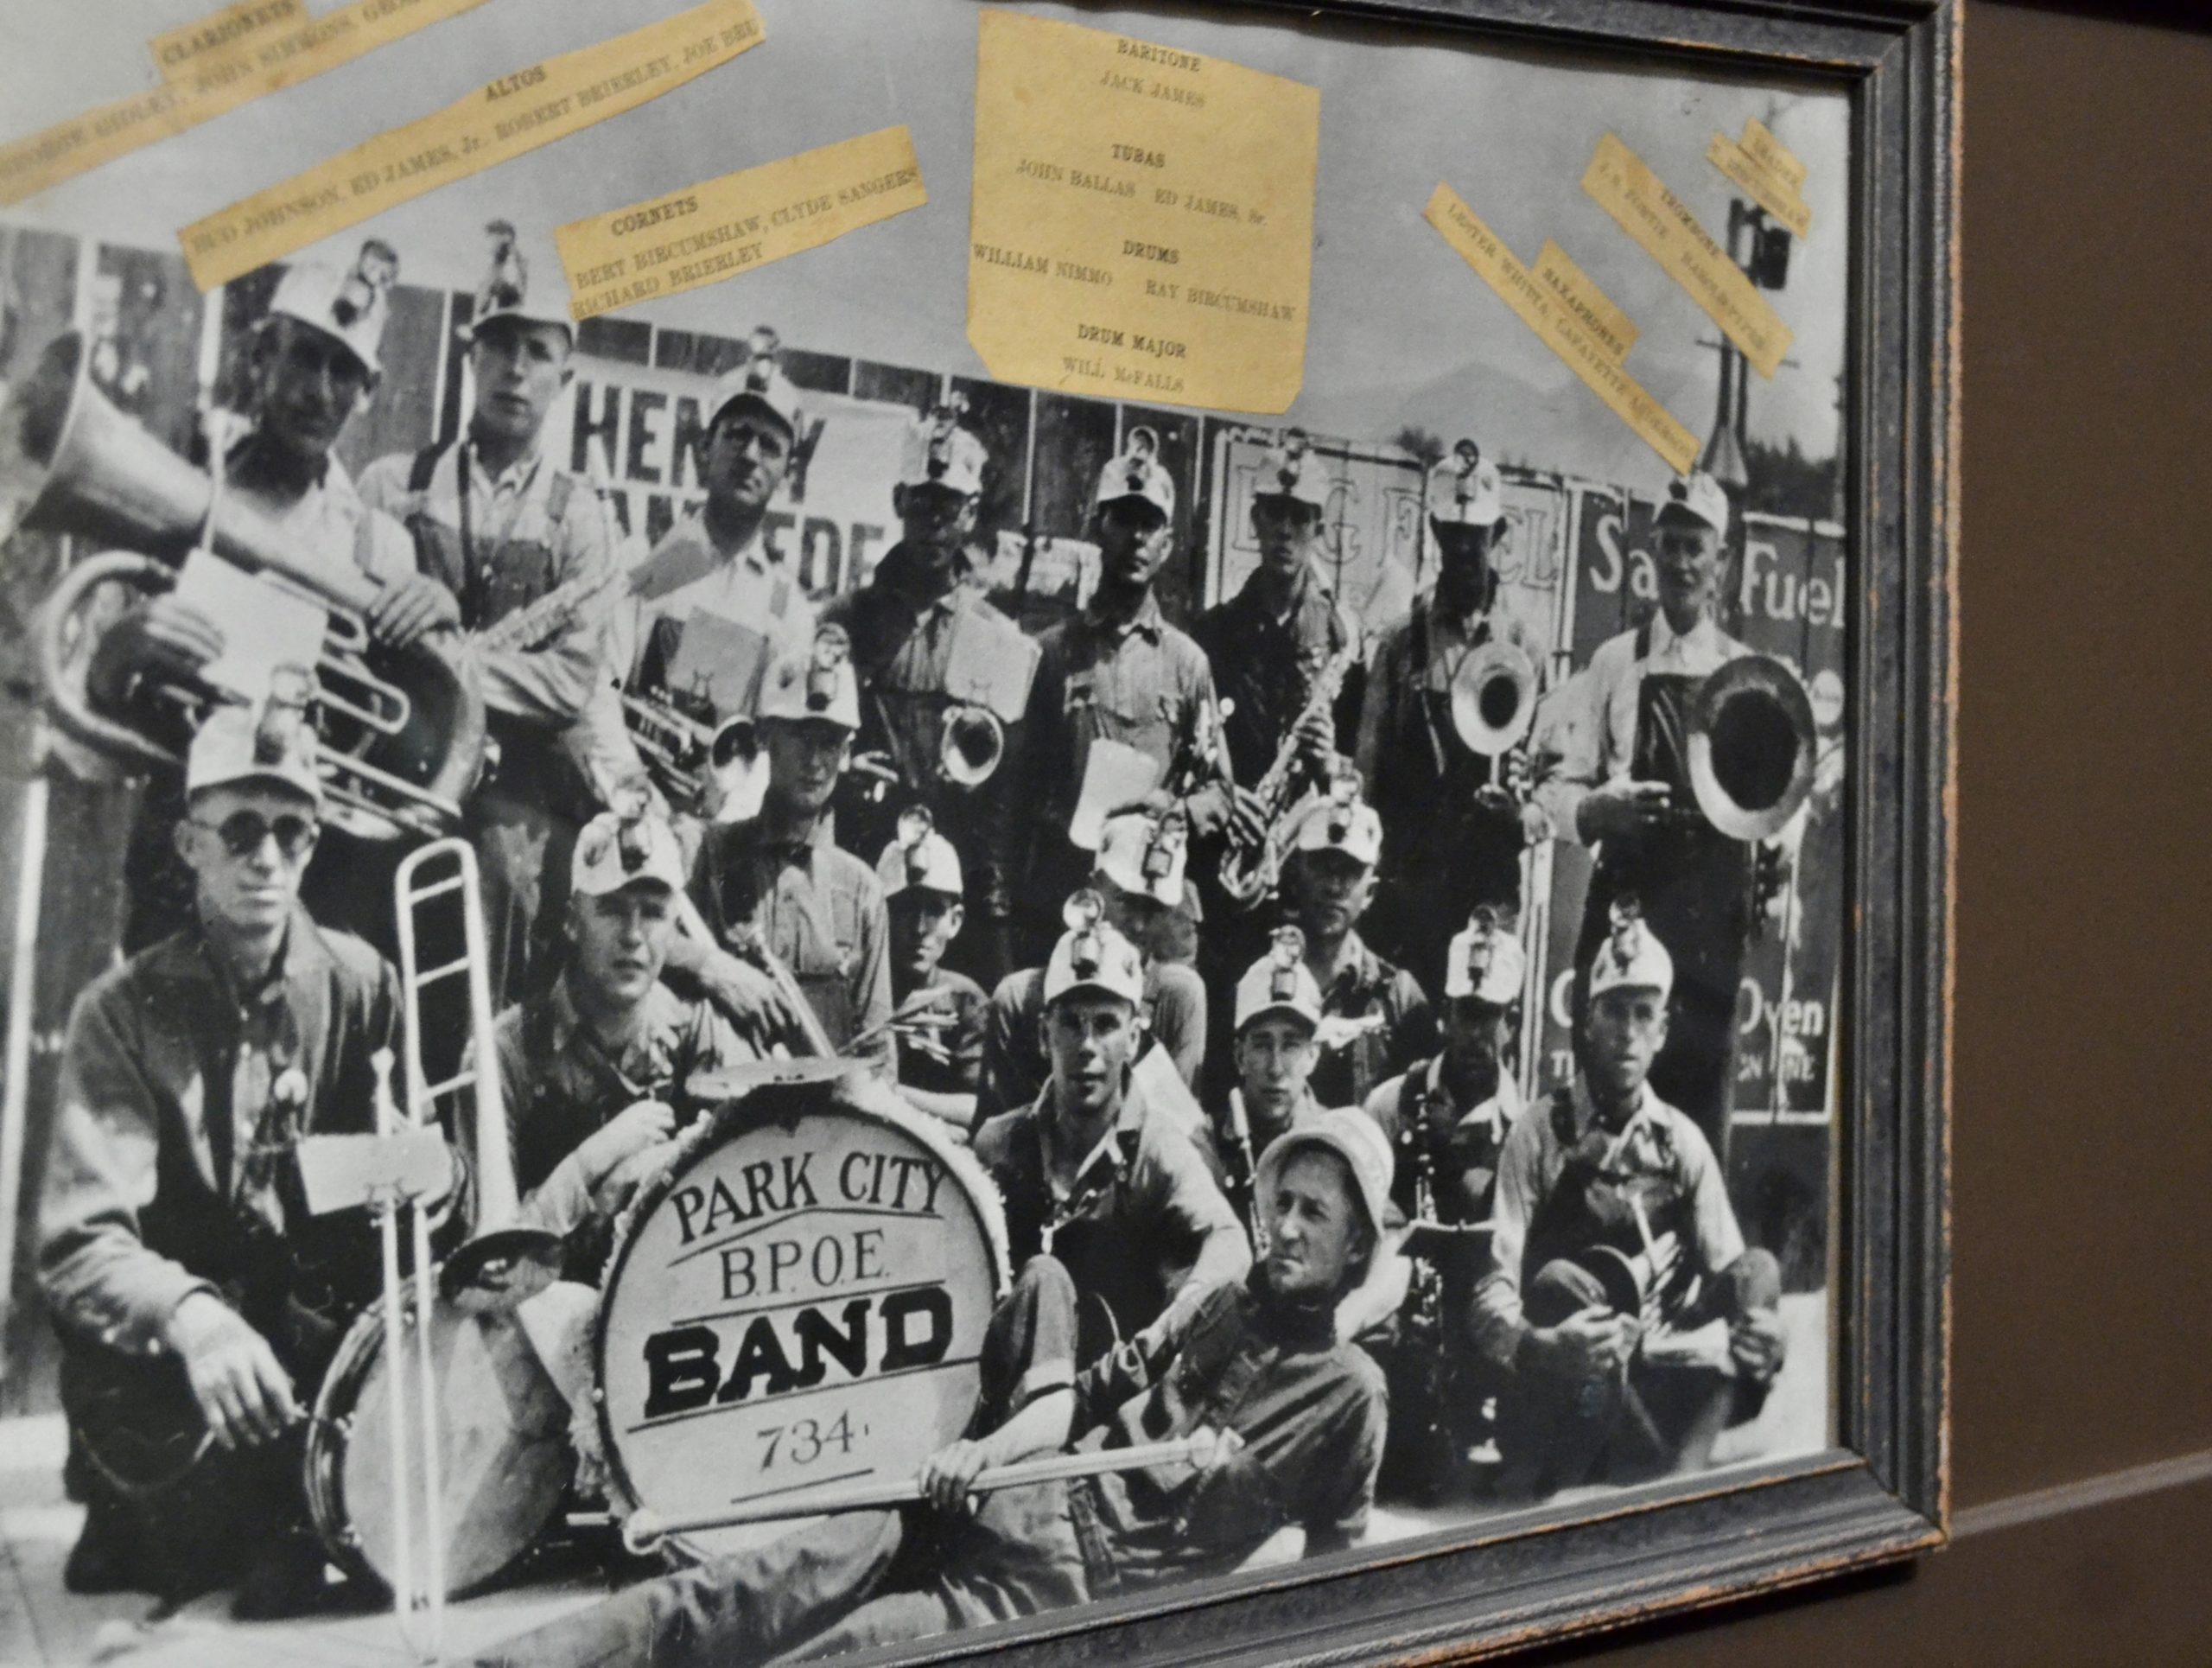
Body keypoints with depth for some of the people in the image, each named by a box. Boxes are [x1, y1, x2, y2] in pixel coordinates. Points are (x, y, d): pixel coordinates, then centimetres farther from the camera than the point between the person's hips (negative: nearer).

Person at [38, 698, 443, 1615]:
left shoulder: (360, 982, -4)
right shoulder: (123, 1009, -11)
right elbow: (80, 1241, -21)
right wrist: (190, 1316, -41)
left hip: (315, 1330, 2)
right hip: (167, 1343, -2)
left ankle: (276, 1517, 6)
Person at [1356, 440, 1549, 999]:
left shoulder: (1524, 643, 8)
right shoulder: (1401, 640, 8)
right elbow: (1370, 764, 6)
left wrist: (1528, 817, -15)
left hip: (1494, 876, 0)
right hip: (1407, 875, 0)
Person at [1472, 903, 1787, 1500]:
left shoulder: (1683, 1143, 5)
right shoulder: (1541, 1132, -7)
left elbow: (1732, 1276, 0)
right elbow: (1495, 1290, -14)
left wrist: (1762, 1336, -24)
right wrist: (1542, 1347, -37)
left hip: (1650, 1379, 4)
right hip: (1556, 1390, -4)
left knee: (1758, 1270, -20)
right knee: (1560, 1282, -33)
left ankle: (1664, 1483, -25)